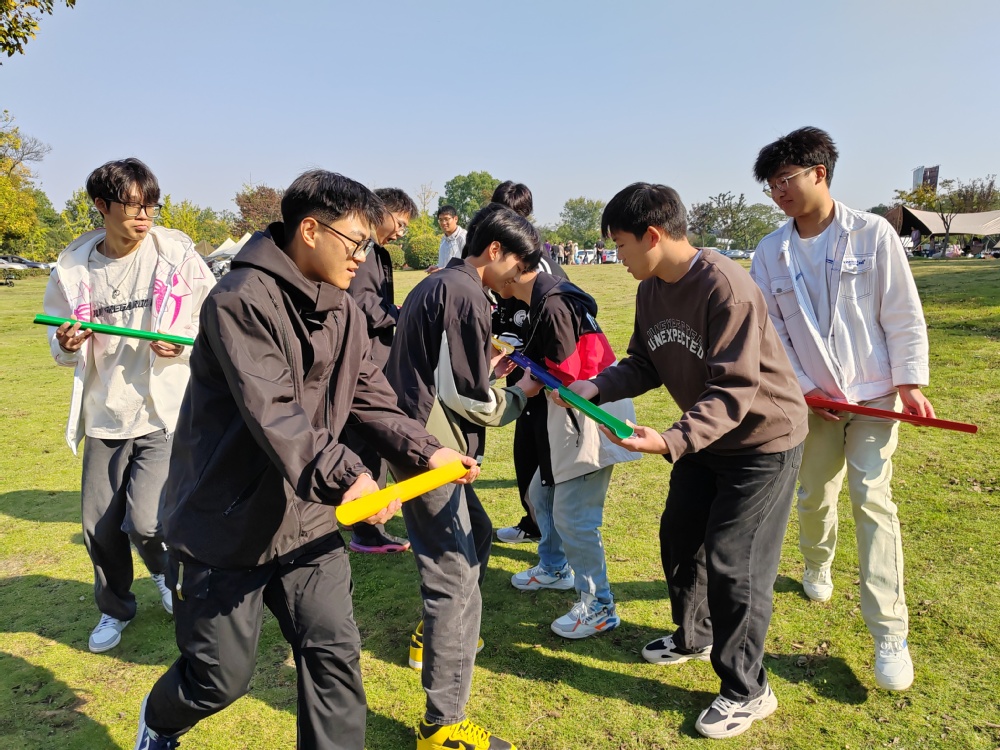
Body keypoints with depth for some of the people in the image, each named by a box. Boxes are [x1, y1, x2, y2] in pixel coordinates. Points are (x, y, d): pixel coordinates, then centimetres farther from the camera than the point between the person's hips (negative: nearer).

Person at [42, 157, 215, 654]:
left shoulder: (176, 254, -7)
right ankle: (115, 609, 38)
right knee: (100, 526, 11)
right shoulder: (73, 268, 0)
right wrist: (65, 345, -11)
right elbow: (62, 350, 12)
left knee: (146, 520, -11)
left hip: (164, 412, -3)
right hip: (104, 415, 3)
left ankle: (168, 574, 26)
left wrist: (185, 343, -18)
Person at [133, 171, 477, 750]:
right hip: (226, 523, -5)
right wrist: (343, 473, -41)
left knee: (335, 653, 3)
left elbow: (371, 397, 4)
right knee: (222, 675, 11)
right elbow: (270, 412, -30)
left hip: (308, 519, 6)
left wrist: (424, 451, -10)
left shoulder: (345, 312, 5)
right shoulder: (241, 300, -20)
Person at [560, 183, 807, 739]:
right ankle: (694, 636, 42)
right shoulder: (651, 289, -3)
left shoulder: (727, 288, -29)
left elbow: (733, 390, -31)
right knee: (679, 536, 16)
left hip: (765, 438, -8)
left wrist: (672, 441, -42)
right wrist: (596, 387, -14)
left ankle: (747, 691, 17)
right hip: (705, 438, 8)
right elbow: (645, 364, 1)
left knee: (732, 561, -4)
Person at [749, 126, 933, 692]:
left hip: (874, 392, -3)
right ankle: (817, 566, 44)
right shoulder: (771, 253, -1)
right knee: (814, 494, 14)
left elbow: (903, 315, -4)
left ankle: (890, 634, 1)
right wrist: (805, 389, -7)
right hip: (813, 398, 3)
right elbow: (772, 332, 1)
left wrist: (910, 382, -8)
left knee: (872, 498, -7)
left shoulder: (873, 234, -7)